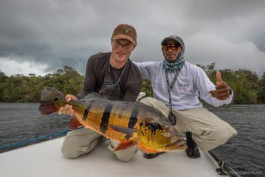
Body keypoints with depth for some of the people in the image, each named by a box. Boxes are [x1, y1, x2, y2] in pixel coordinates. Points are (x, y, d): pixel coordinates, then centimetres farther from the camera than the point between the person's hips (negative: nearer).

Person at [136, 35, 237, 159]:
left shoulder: (194, 71, -6)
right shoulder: (154, 68, -1)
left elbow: (211, 96, -14)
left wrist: (225, 94, -36)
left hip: (190, 112, 0)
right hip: (163, 112, 1)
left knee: (222, 132, -24)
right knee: (146, 102, -28)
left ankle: (192, 139, 11)